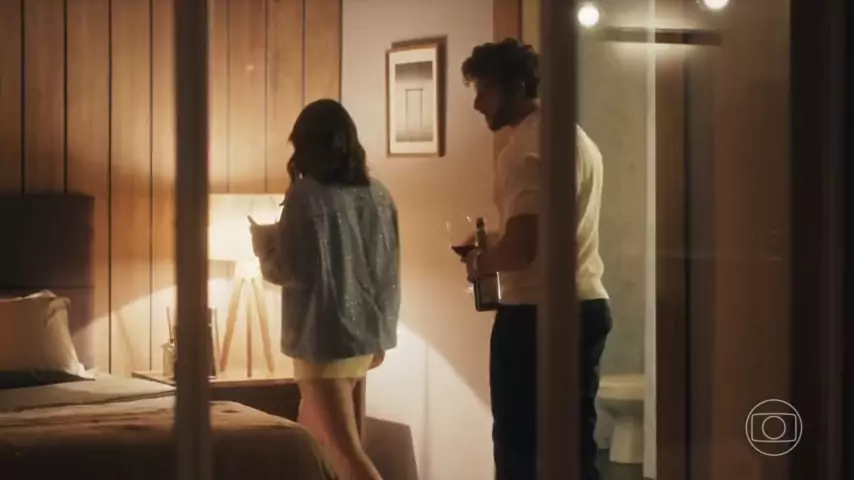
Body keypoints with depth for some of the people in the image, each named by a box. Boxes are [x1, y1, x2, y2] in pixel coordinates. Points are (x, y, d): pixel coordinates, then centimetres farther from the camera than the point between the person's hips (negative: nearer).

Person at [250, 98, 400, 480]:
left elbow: (287, 271, -15)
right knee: (308, 440, 22)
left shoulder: (307, 194, -13)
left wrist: (263, 240, 5)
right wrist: (381, 333, 20)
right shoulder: (377, 194, 7)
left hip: (325, 338, -8)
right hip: (365, 335, 8)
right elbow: (390, 270, 11)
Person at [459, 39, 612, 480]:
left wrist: (480, 262, -5)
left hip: (535, 312, -9)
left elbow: (521, 248, -24)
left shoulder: (526, 148, -15)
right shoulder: (578, 139, 15)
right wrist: (495, 245, 17)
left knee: (520, 443, -1)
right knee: (576, 442, 12)